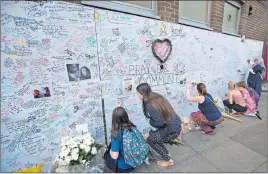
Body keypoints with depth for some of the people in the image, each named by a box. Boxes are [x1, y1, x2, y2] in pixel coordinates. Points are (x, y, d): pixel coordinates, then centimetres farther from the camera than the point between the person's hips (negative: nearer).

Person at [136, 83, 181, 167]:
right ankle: (167, 155, 33)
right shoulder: (157, 97, 1)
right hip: (176, 124, 8)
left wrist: (151, 122, -3)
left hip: (172, 130, -8)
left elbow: (160, 123, -21)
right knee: (154, 136, 21)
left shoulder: (149, 105, -23)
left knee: (150, 139, 12)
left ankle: (168, 160, 27)